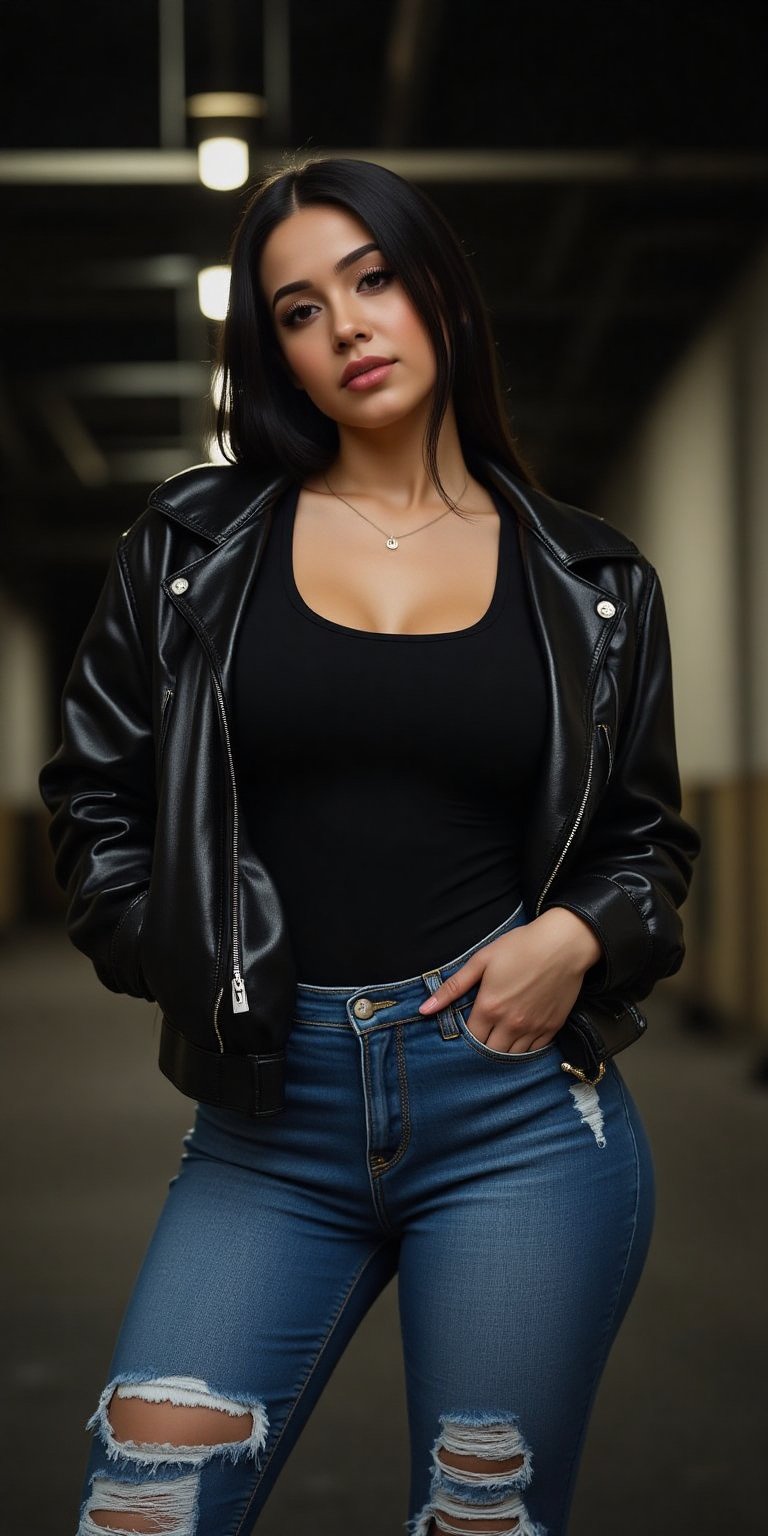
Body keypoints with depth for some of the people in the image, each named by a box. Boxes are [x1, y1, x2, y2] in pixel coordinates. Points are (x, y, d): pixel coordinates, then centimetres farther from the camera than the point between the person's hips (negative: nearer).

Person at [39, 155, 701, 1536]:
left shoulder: (589, 580, 7)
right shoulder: (196, 544, 6)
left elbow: (649, 834, 14)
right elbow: (93, 795, 11)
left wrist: (579, 935, -6)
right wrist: (186, 967, 0)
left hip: (518, 1102, 0)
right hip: (271, 1121, 1)